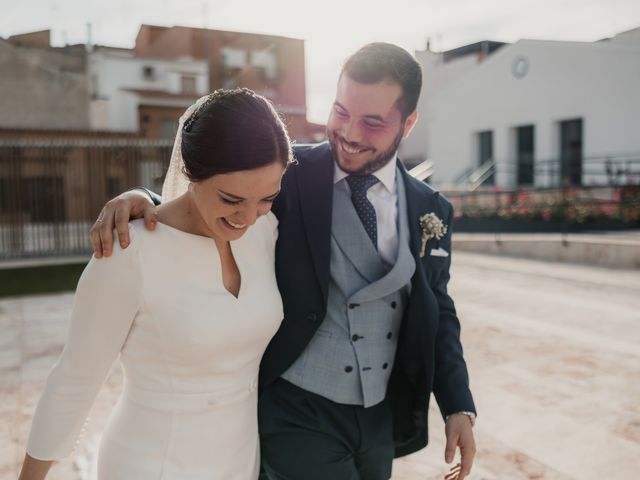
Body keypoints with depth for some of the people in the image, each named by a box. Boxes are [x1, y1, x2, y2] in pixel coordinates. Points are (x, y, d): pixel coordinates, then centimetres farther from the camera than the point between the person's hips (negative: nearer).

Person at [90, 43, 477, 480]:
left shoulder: (430, 210, 1)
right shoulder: (289, 174, -10)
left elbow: (437, 313, 7)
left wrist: (459, 406, 0)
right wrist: (142, 199, -26)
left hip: (381, 419, 5)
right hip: (297, 414, -4)